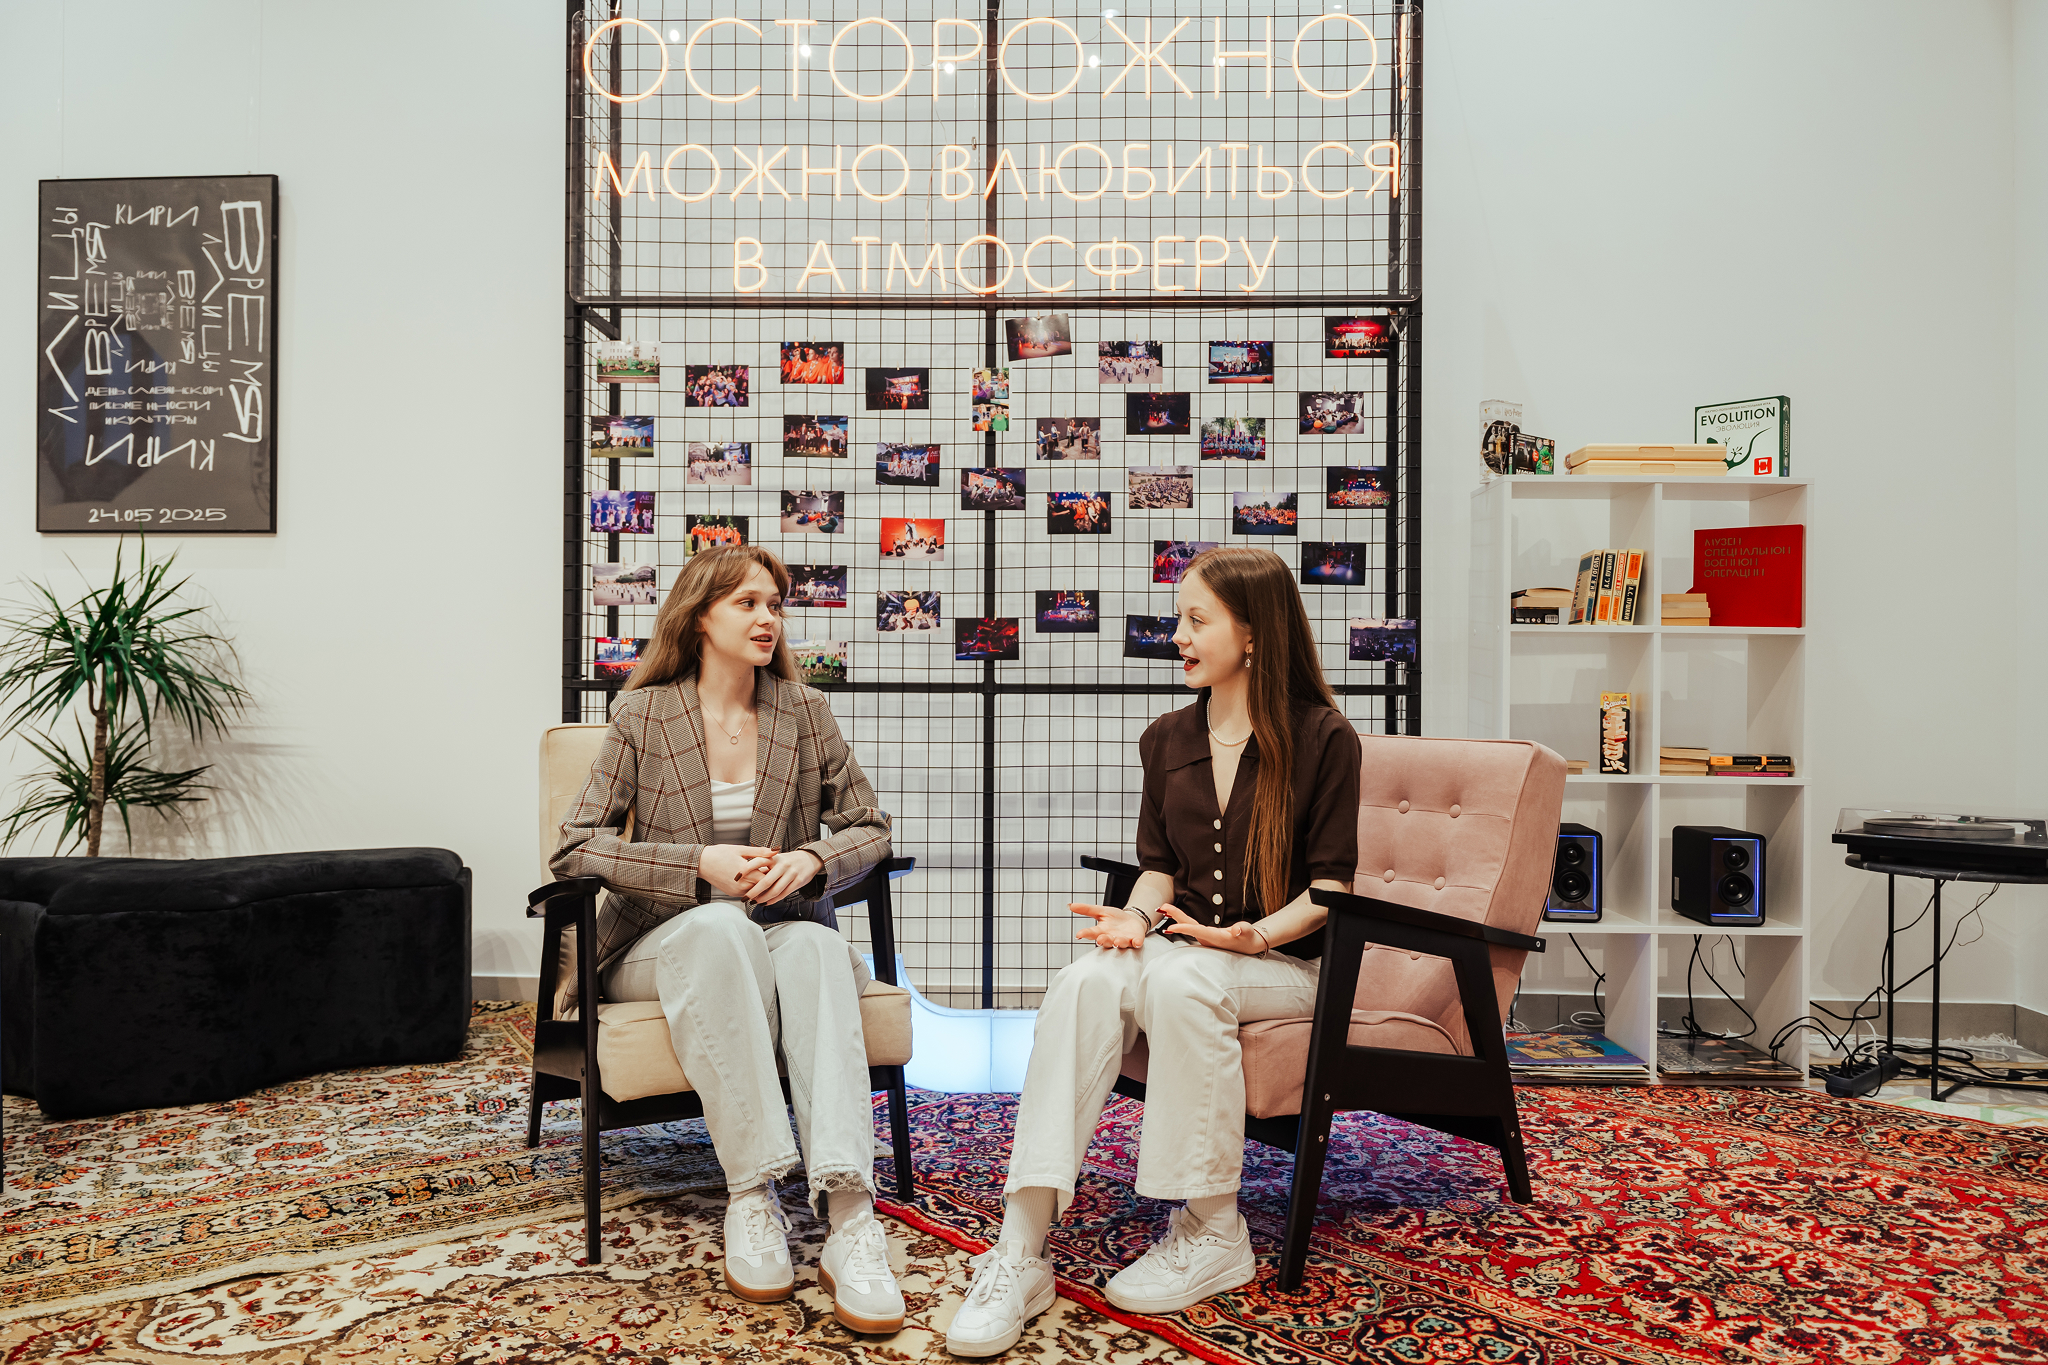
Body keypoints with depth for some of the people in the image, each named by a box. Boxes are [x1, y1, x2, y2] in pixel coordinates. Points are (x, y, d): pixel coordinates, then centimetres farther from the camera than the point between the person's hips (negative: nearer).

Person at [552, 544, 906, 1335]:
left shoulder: (803, 712, 9)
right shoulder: (643, 717, 2)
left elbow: (868, 826, 9)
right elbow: (576, 846, -5)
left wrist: (811, 861, -14)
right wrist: (701, 865, -18)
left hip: (783, 928, 2)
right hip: (665, 940, -1)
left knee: (817, 948, -35)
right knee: (719, 927, -38)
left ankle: (850, 1218, -45)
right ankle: (750, 1197, -35)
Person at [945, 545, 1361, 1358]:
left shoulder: (1322, 737, -2)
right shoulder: (1167, 740, 13)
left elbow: (1330, 886, -4)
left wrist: (1254, 935, -21)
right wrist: (1136, 915, -6)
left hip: (1285, 964, -4)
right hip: (1179, 948, 4)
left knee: (1179, 978, -37)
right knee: (1085, 980, -29)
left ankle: (1214, 1232, -18)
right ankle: (1020, 1251, -34)